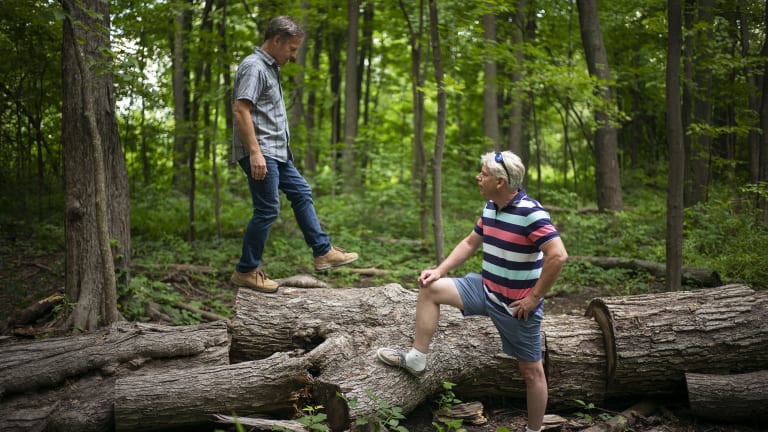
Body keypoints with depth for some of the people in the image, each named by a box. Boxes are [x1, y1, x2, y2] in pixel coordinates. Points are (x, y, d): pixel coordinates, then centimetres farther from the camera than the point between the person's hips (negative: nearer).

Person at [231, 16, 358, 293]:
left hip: (277, 152, 11)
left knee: (302, 194, 13)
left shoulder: (270, 67, 17)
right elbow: (240, 111, -23)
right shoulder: (254, 67, -14)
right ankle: (246, 271, 3)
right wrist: (255, 152, -28)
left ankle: (323, 252, 19)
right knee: (267, 210, -7)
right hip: (260, 153, -11)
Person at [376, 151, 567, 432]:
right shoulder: (490, 207, 3)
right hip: (486, 289, 8)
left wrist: (534, 298, -23)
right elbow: (470, 243, 15)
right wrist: (440, 270, 5)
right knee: (430, 289, 1)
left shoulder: (530, 213, -23)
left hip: (517, 305, -8)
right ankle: (417, 359, 7)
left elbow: (558, 255, -29)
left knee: (531, 371, 6)